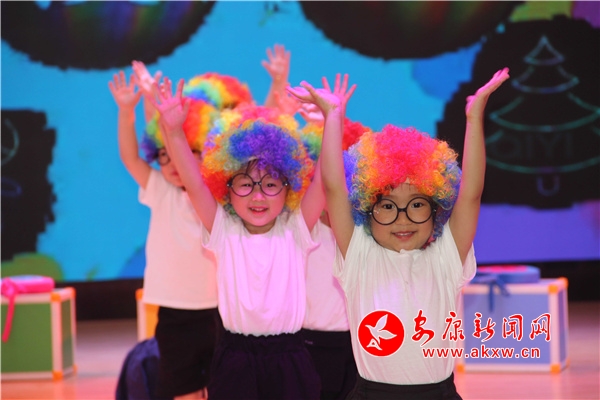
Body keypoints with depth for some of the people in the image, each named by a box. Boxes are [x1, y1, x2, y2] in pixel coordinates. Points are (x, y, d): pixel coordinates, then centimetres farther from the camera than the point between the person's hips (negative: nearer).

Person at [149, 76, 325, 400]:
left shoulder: (295, 230, 1)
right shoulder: (224, 232, 1)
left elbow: (322, 179, -8)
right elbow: (193, 183, -9)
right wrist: (174, 130, -22)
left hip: (288, 359, 0)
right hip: (235, 358, 0)